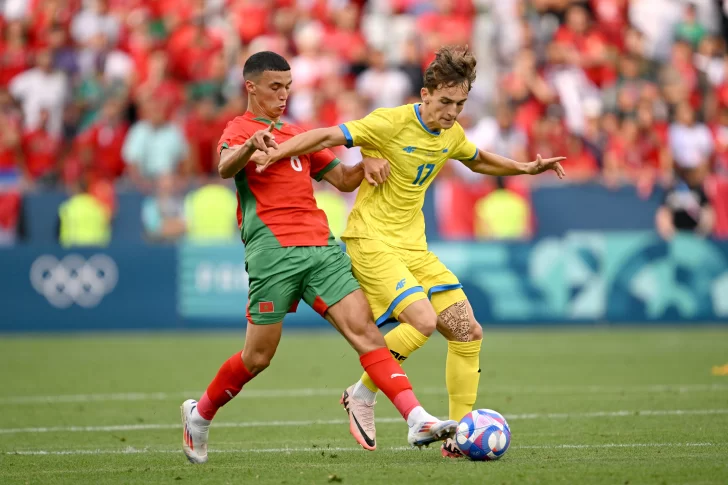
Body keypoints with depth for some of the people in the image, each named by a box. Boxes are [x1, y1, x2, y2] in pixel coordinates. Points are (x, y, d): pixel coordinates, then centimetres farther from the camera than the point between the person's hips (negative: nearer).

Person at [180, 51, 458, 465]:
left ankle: (418, 421, -19)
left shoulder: (297, 134, 24)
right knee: (258, 357, 0)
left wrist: (367, 164, 4)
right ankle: (200, 414, 25)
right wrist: (251, 146, -44)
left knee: (365, 330, -9)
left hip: (320, 246, 6)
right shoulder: (240, 129, 2)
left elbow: (342, 179, 27)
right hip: (273, 250, -6)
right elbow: (225, 168, -21)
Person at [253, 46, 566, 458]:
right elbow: (327, 137, -19)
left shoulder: (452, 134, 6)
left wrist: (525, 168, 20)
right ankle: (363, 395, -4)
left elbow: (478, 160, 30)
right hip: (371, 242, -8)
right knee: (424, 320, -26)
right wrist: (266, 159, -28)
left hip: (414, 246, 8)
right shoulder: (392, 123, -16)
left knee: (468, 332, 0)